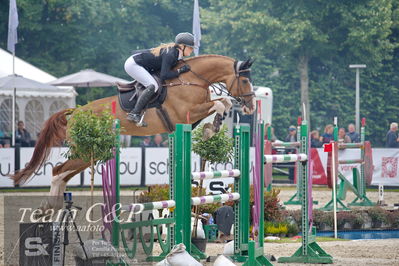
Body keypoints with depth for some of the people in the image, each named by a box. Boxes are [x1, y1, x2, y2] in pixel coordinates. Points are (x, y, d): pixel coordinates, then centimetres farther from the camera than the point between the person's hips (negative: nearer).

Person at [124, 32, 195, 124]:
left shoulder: (175, 52, 6)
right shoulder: (170, 54, -23)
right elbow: (164, 75, -27)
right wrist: (180, 71, -19)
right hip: (133, 64, -11)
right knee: (153, 86, -21)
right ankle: (134, 114, -23)